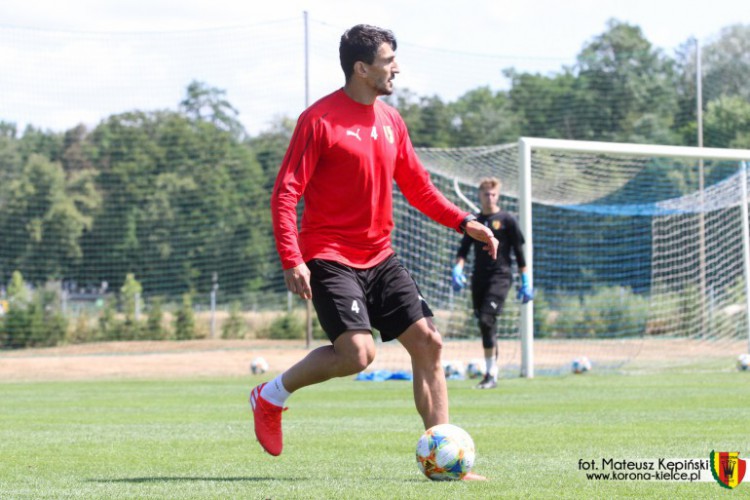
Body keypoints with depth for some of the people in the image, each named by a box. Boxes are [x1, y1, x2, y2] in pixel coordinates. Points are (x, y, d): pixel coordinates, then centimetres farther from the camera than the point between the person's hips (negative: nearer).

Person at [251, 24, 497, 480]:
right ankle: (272, 396, 4)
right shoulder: (320, 120, -11)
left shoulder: (391, 121, 11)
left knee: (427, 342, -2)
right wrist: (292, 261, -21)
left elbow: (418, 188, 20)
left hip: (379, 258, 7)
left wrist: (464, 222, 5)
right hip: (330, 258, -7)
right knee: (357, 353, -21)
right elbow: (285, 193, -12)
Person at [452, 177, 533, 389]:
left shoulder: (507, 220, 3)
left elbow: (519, 252, 3)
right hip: (479, 277, 5)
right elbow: (463, 249, 11)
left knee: (487, 319, -19)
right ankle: (491, 372, 17)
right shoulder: (473, 221, 13)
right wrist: (457, 268, -8)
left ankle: (491, 374, -18)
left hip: (500, 276, -5)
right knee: (484, 324, 7)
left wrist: (525, 281, 0)